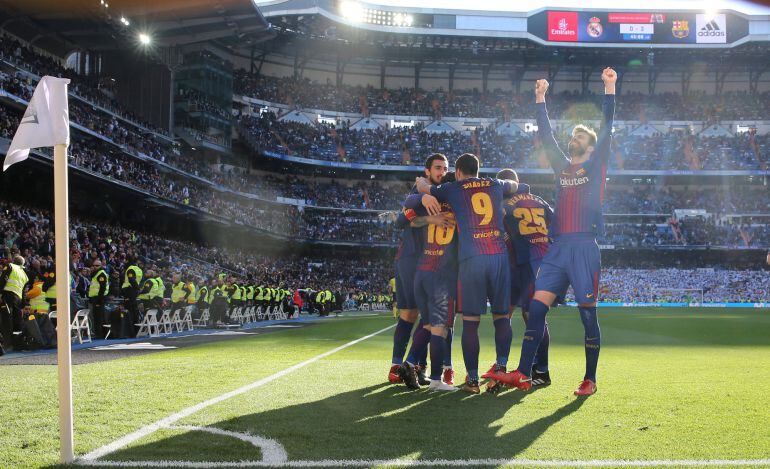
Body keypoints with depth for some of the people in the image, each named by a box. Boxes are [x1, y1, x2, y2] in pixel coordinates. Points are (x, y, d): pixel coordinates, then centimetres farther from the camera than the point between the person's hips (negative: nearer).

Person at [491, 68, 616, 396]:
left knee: (588, 313, -2)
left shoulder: (596, 166, 9)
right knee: (537, 307, -5)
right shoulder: (562, 166, 20)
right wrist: (540, 99, 18)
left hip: (584, 248, -4)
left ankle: (590, 380, 6)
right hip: (558, 247, 5)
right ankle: (523, 374, -7)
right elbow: (545, 136, 21)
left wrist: (609, 89, -6)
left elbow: (607, 131, 0)